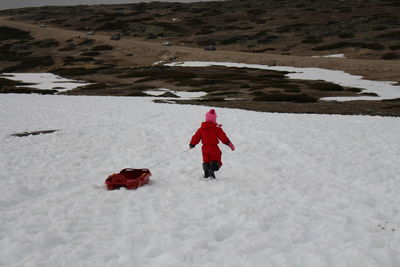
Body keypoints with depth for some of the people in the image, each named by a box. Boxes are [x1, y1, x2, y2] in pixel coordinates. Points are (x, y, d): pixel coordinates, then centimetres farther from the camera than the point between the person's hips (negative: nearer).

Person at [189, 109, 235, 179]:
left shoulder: (201, 129, 3)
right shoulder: (216, 129, -8)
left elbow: (196, 137, 9)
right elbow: (223, 137, -13)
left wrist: (192, 144, 22)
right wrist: (229, 143, -9)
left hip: (205, 148, 4)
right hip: (214, 147, -3)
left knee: (206, 161, 16)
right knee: (215, 160, 3)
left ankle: (206, 173, 8)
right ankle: (212, 169, -23)